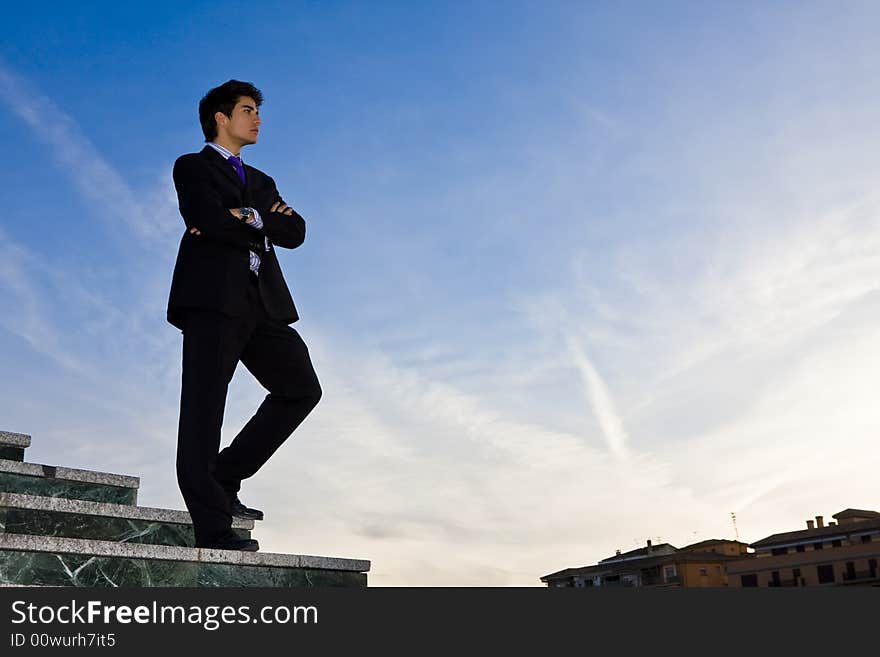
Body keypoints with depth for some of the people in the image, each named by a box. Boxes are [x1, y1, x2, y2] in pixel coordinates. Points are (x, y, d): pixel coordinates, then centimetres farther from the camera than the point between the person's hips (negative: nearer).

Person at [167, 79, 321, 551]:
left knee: (301, 388, -4)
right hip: (214, 298, -6)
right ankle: (213, 528, -9)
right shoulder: (193, 167, 11)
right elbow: (209, 221, -10)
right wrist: (267, 224, 1)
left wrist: (250, 218, -6)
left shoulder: (262, 182, 29)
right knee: (204, 409, -8)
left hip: (262, 303, 7)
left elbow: (295, 233, 10)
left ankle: (225, 478, 6)